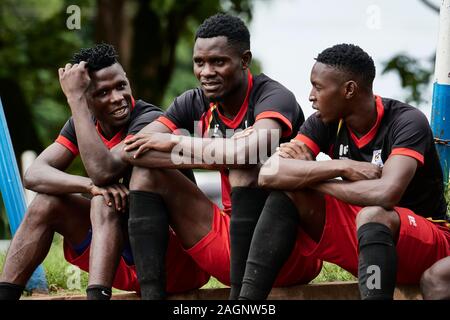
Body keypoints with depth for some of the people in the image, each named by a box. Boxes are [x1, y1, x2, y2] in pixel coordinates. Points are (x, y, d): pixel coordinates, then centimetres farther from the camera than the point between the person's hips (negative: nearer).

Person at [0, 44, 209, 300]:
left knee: (105, 201, -28)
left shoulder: (150, 120, -19)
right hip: (129, 264, 7)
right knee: (47, 202, -5)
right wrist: (91, 185, -27)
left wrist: (75, 97, -28)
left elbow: (103, 170, -35)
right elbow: (34, 175, -9)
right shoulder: (83, 123, 2)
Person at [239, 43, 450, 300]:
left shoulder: (408, 122, -20)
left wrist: (309, 177, -21)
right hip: (359, 234, 6)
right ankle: (247, 297, -22)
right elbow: (269, 174, -17)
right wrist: (342, 167, -28)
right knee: (287, 191, -14)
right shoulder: (326, 123, -5)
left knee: (372, 214, -38)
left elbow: (386, 194, -37)